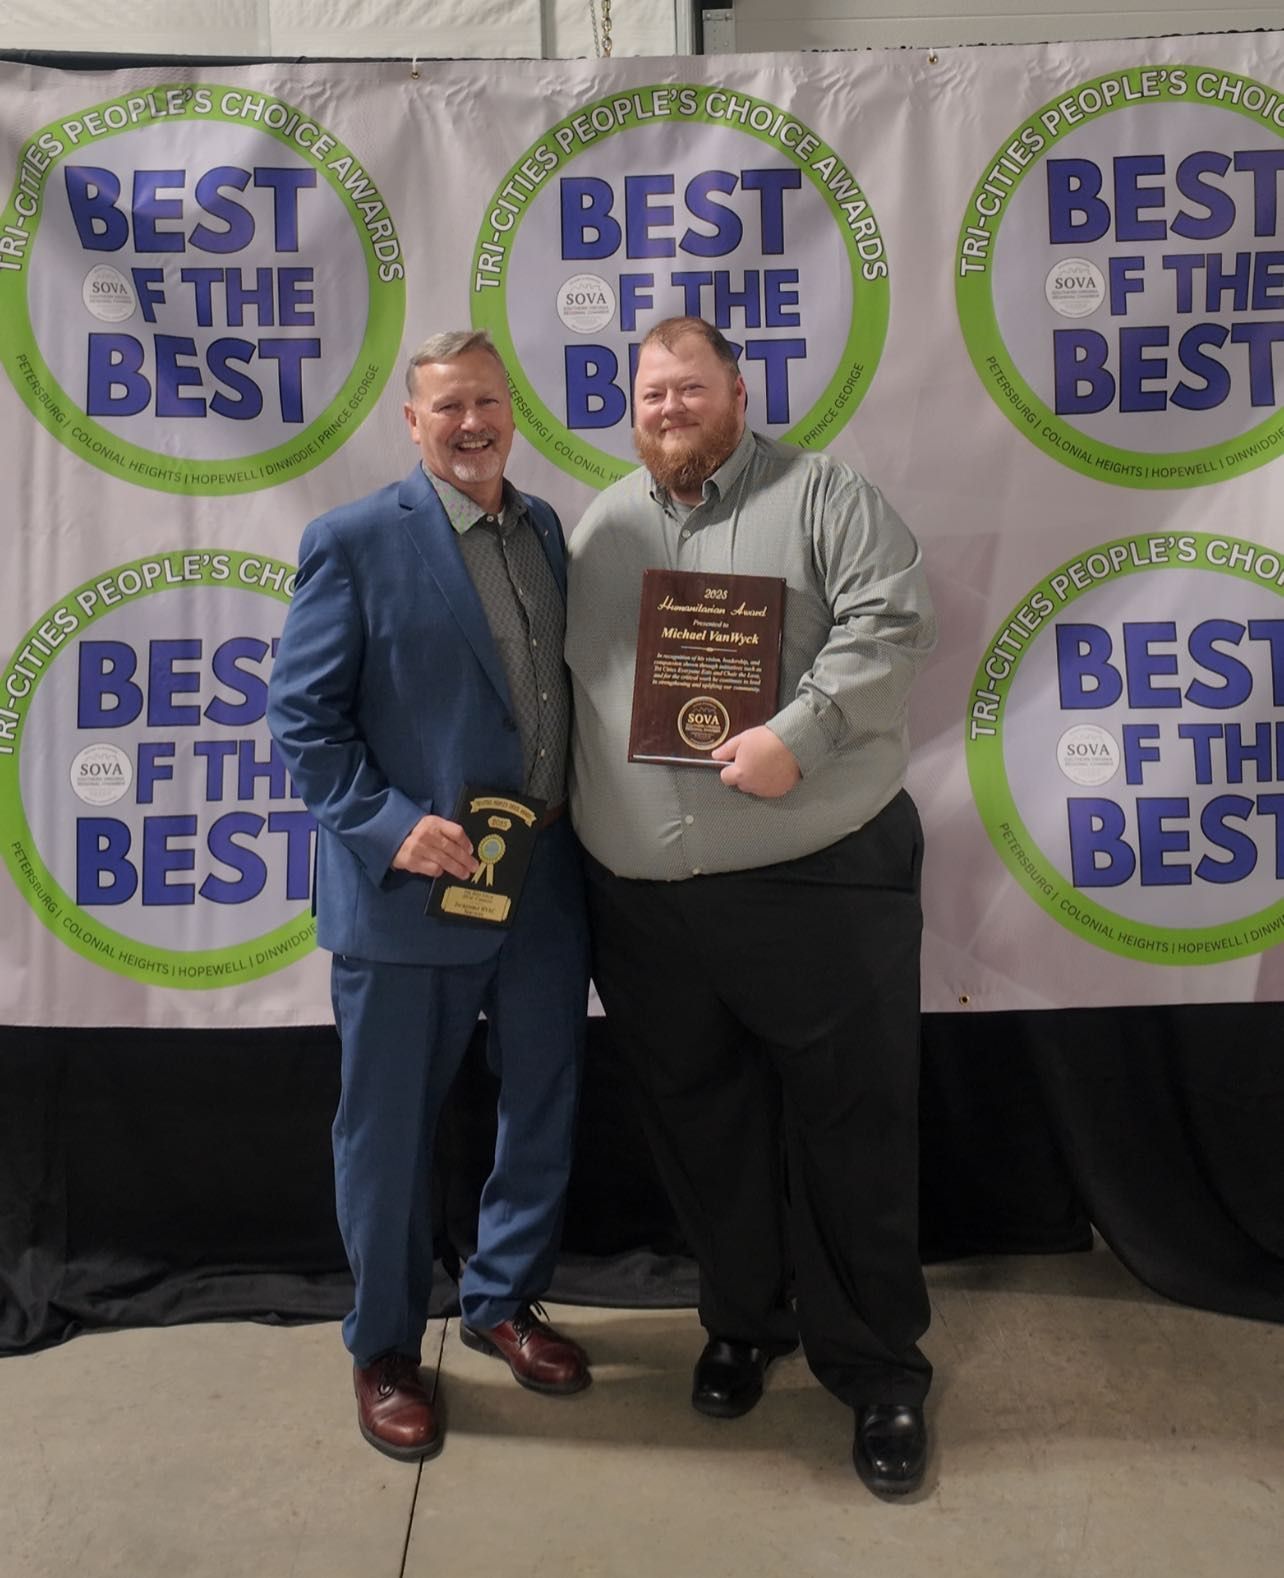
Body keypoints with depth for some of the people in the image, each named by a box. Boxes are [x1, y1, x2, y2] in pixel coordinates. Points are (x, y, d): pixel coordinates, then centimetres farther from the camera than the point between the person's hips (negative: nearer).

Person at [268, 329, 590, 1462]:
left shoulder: (545, 530, 10)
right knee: (389, 1135, 10)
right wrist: (390, 826, -20)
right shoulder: (355, 541, -8)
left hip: (548, 889, 6)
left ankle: (504, 1300, 43)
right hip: (406, 894, -5)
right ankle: (385, 1348, 35)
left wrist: (579, 831, 5)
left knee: (544, 1109, 18)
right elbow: (301, 716, -9)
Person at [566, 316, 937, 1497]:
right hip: (645, 906, 5)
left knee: (853, 1129, 5)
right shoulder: (597, 531, 15)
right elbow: (561, 689, 16)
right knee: (701, 1129, 16)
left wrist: (797, 737, -23)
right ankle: (744, 1322, 38)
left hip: (821, 887, -4)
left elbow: (892, 622, -12)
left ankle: (878, 1368, 25)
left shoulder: (820, 496, 1)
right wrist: (553, 819, 9)